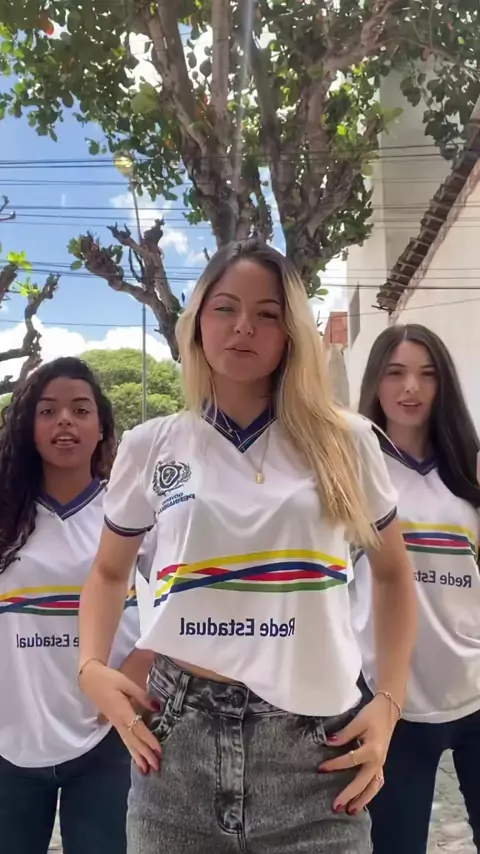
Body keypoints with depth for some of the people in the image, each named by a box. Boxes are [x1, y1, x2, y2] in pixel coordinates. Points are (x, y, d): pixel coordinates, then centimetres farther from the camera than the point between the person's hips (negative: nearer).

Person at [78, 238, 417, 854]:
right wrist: (92, 667, 1)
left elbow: (393, 573, 14)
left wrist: (389, 700, 3)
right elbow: (109, 572, 18)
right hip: (178, 739, 1)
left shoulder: (344, 443, 2)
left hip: (316, 743, 0)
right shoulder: (150, 446, 3)